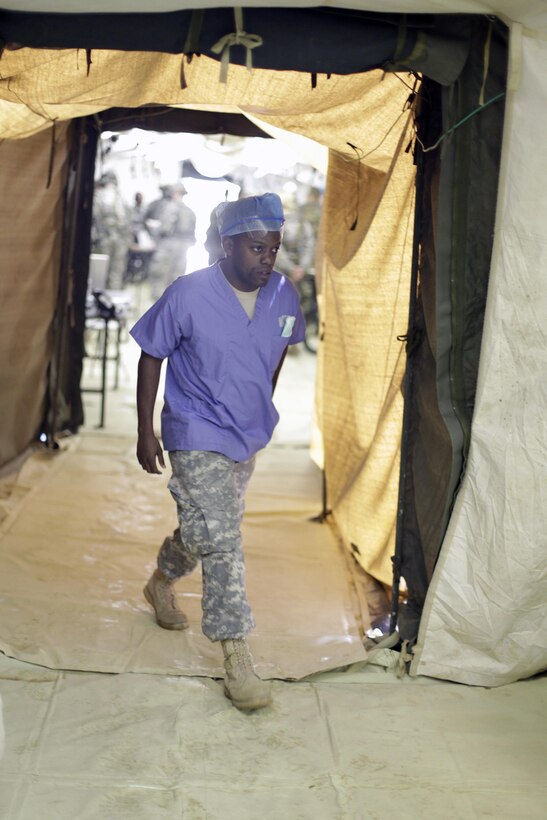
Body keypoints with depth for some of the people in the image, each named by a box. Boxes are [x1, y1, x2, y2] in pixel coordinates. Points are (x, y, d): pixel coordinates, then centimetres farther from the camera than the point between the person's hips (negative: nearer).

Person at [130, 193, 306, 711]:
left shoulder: (283, 294, -6)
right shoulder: (188, 295, -19)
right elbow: (152, 357, -9)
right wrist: (145, 432, -8)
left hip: (248, 435, 6)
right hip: (196, 436, -6)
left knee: (206, 530, 21)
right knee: (220, 540, -11)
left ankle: (161, 582, 50)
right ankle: (236, 659, -3)